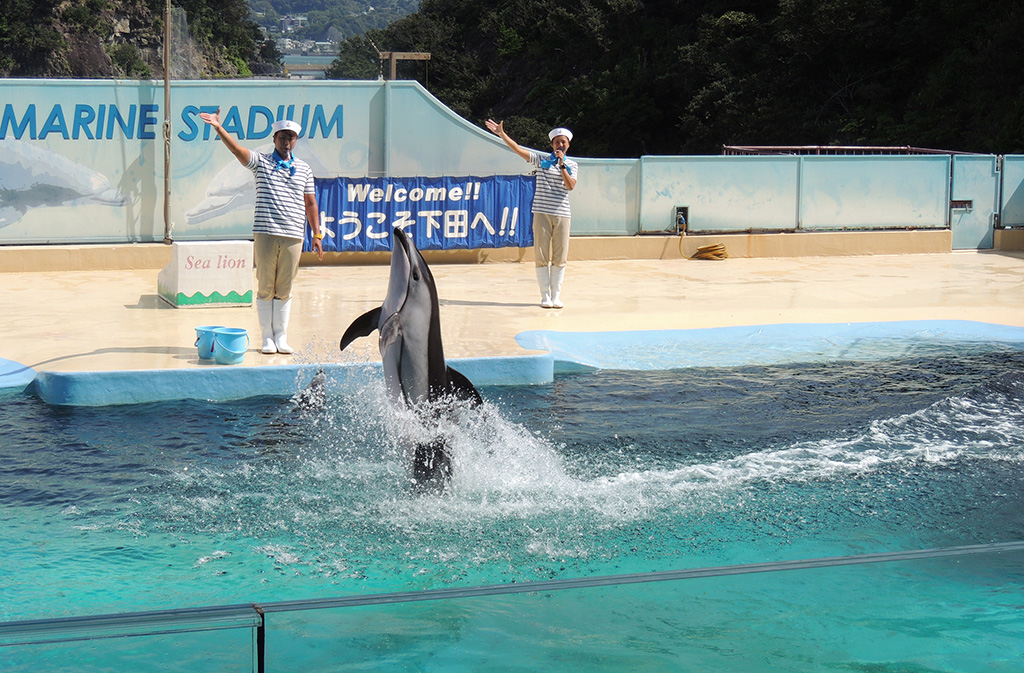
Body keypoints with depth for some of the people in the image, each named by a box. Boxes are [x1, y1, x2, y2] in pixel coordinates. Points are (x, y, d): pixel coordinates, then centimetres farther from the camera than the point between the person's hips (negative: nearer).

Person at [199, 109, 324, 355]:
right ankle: (267, 338, 9)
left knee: (284, 289, 5)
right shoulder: (261, 162, 6)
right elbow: (236, 148, -8)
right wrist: (218, 127, -23)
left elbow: (310, 203, 16)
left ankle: (281, 337, 12)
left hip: (293, 236, 2)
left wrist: (317, 235, 12)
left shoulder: (304, 169, 14)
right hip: (265, 233, -2)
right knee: (265, 288, 1)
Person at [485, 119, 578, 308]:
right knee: (541, 256, -2)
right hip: (542, 213, -1)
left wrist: (562, 164, -10)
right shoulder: (541, 160, 8)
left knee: (559, 257, 1)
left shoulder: (572, 165, 10)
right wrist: (501, 133, -7)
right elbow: (518, 150, 2)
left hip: (562, 215, 1)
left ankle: (556, 295, 9)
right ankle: (545, 295, 4)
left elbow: (570, 186, -5)